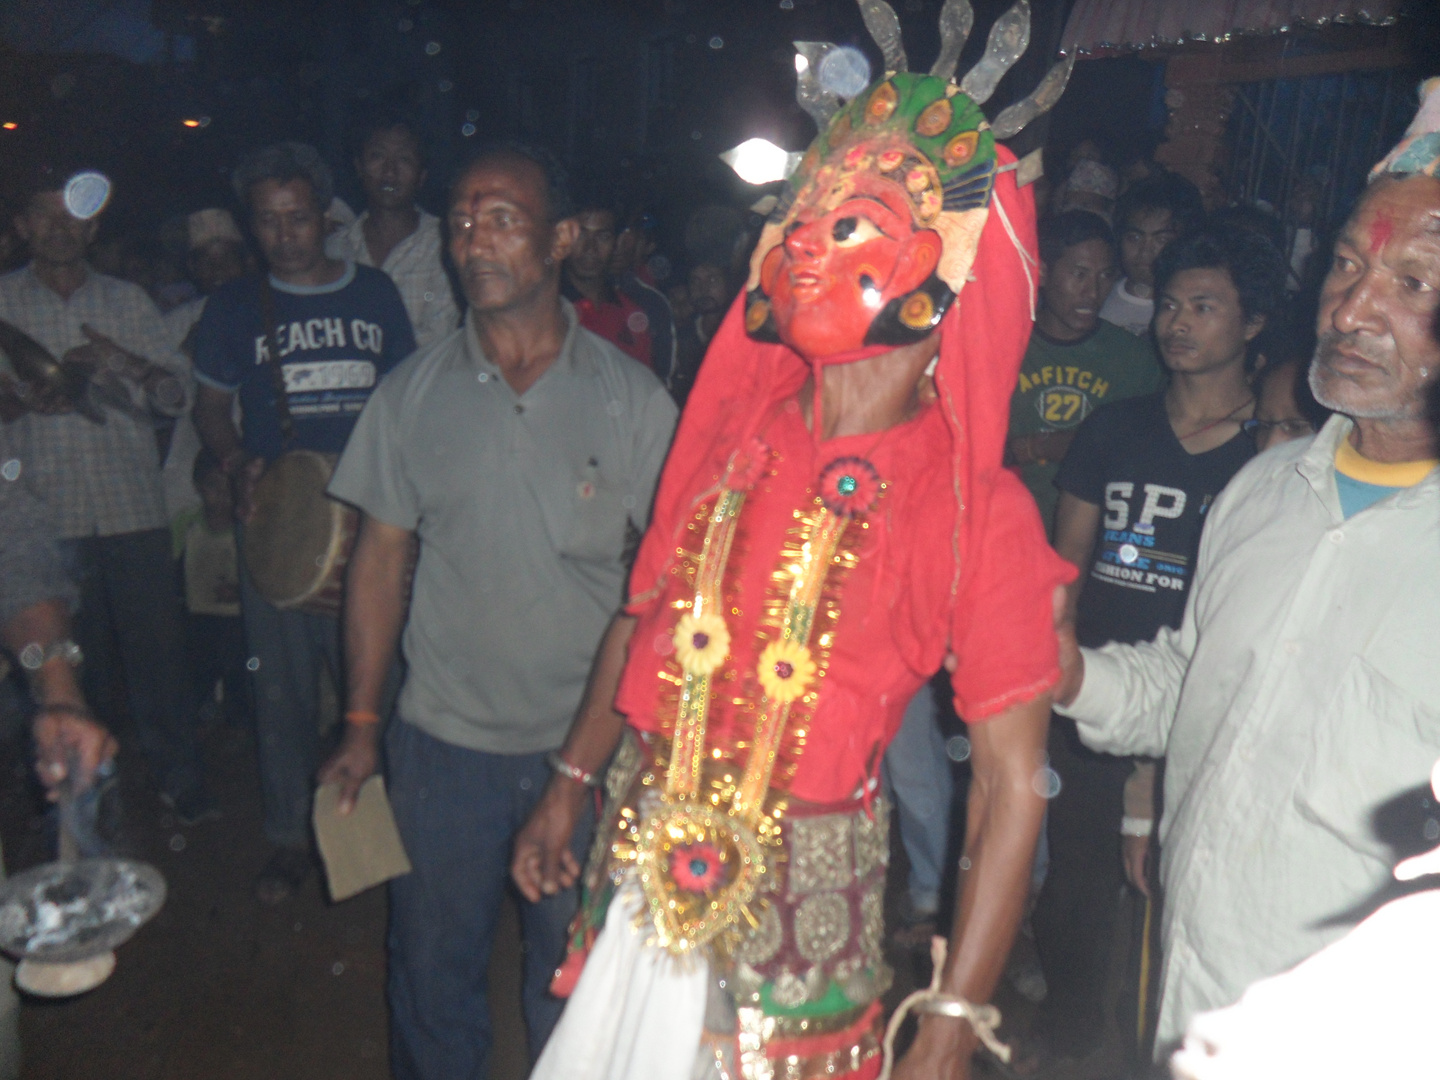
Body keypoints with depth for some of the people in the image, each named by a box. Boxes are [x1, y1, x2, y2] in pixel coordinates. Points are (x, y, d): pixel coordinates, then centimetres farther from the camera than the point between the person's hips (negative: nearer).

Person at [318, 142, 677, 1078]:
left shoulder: (632, 397, -5)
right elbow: (381, 559, 5)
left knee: (577, 976, 15)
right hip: (443, 739, 1)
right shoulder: (413, 395, 0)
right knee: (433, 967, 16)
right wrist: (362, 722, 3)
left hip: (591, 742, -1)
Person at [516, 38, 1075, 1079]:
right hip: (643, 859, 4)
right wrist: (570, 786, 13)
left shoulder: (980, 512, -15)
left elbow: (1013, 782, -15)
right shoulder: (735, 430, -1)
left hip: (802, 892, -4)